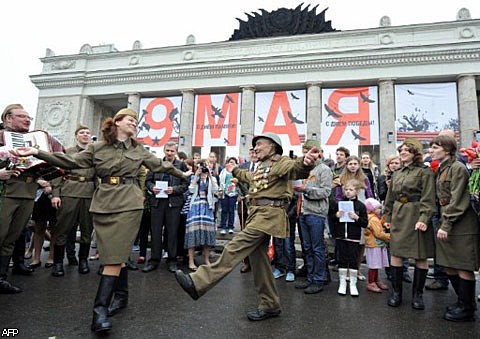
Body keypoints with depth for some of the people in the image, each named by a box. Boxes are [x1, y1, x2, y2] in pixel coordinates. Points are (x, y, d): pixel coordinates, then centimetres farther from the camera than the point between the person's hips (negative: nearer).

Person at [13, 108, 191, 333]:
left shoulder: (139, 150, 12)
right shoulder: (97, 148, 9)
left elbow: (160, 165, 20)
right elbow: (71, 161, 3)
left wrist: (183, 175, 27)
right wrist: (37, 152, -7)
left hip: (129, 203, -1)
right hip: (104, 203, 1)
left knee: (115, 255, -7)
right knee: (113, 254, 4)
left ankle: (100, 308, -6)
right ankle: (121, 295, 22)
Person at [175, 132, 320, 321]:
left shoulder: (282, 162, -3)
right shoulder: (261, 167, 24)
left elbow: (297, 169, -26)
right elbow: (250, 177, 46)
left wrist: (305, 163, -50)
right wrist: (235, 170, 62)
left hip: (269, 213, -10)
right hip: (257, 213, 10)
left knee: (236, 247, -19)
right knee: (258, 257, 8)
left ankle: (198, 283, -23)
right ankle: (270, 305, 18)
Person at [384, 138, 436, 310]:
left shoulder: (425, 172, -3)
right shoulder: (397, 174, 15)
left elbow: (428, 199, -11)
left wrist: (424, 219, -20)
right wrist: (388, 217, 14)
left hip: (416, 216, -5)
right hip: (398, 217, 5)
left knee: (420, 256, 3)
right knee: (396, 254, 5)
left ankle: (418, 294, 18)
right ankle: (396, 292, 17)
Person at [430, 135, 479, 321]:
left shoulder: (458, 168, -11)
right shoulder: (441, 170, 15)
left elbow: (457, 201, -16)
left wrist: (446, 225, -18)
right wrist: (442, 223, 14)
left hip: (461, 225, -9)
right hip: (446, 223, 9)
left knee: (463, 267, 0)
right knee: (449, 266, 13)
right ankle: (464, 301, 29)